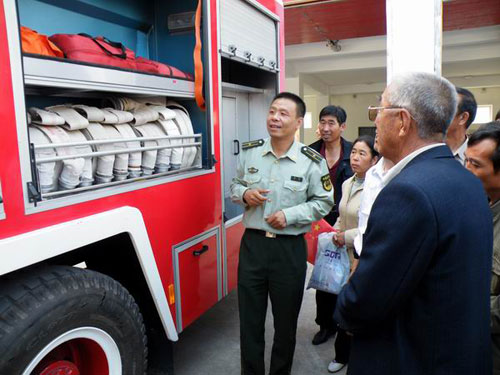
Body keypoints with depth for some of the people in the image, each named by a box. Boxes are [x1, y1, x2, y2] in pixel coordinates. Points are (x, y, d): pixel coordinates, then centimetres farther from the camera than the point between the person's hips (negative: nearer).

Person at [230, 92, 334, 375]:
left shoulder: (312, 161, -7)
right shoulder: (250, 151, 2)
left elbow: (324, 202, -1)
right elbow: (235, 185, 14)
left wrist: (290, 216, -14)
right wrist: (244, 194, -10)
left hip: (290, 249, -2)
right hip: (252, 243, 2)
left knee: (286, 319, 15)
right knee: (250, 318, 12)